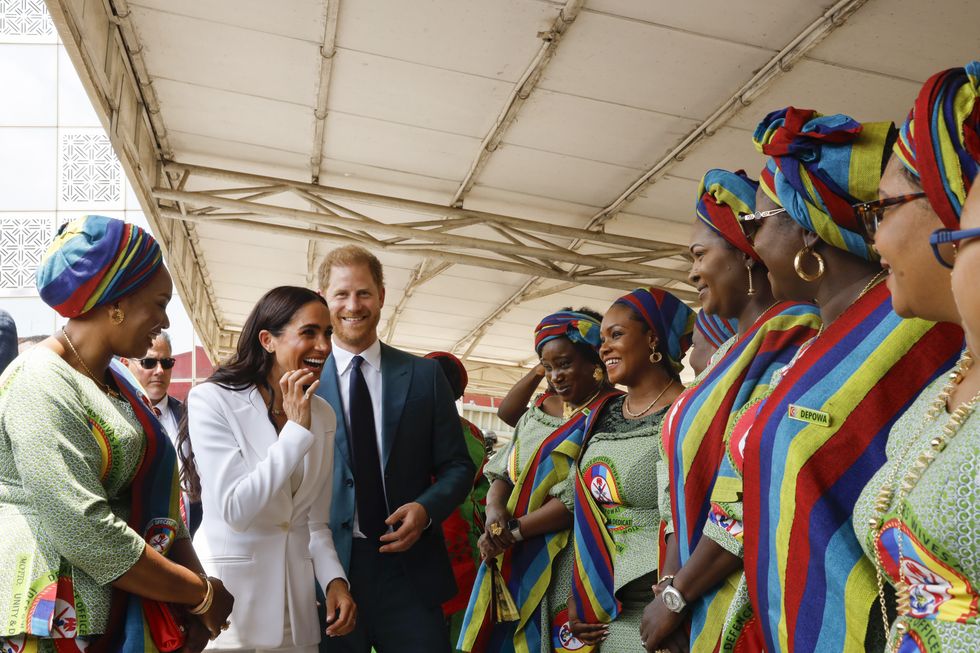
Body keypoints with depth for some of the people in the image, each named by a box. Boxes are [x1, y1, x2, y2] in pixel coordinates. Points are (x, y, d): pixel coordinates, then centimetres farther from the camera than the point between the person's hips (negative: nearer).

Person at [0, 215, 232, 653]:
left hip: (119, 611, 8)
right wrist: (202, 594, -16)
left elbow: (153, 496, 7)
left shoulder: (116, 383, 11)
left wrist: (191, 604, -4)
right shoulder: (40, 385, -17)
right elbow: (85, 532, -24)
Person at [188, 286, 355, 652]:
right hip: (230, 597, -5)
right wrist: (296, 429, -20)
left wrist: (334, 579, -7)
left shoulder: (323, 415, 5)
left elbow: (316, 521, 9)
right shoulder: (212, 400, -12)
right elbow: (235, 511, -20)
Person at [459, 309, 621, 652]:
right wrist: (495, 510, -11)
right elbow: (502, 473, 11)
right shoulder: (538, 414, 15)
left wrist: (512, 531, -14)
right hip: (513, 563, 6)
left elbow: (582, 497, -16)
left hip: (564, 567, -6)